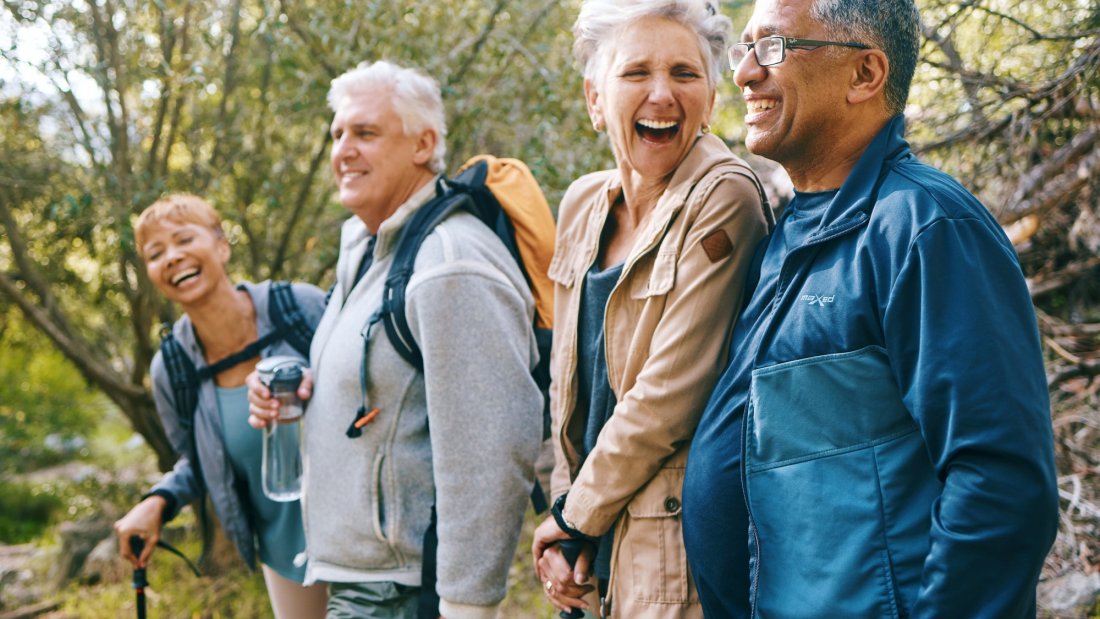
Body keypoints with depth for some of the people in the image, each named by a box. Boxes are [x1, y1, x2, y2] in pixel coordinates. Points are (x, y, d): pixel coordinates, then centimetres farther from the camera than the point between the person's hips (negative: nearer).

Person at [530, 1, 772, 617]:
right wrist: (565, 517, 4)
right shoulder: (582, 205, 6)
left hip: (679, 552, -7)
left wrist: (577, 515, -9)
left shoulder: (723, 199, -16)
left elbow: (671, 392, -18)